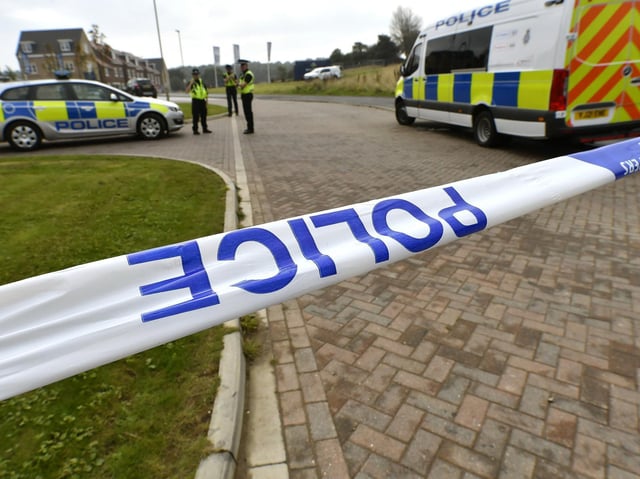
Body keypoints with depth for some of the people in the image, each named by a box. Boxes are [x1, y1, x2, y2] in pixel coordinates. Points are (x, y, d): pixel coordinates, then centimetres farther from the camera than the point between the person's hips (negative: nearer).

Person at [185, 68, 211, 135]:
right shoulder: (191, 83, -1)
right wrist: (191, 83, -22)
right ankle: (195, 130, 1)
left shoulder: (202, 82, 14)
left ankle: (204, 128, 21)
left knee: (204, 115, 11)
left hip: (202, 100, 5)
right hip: (195, 101, -5)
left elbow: (206, 91, 22)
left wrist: (207, 98, 7)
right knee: (196, 116, -4)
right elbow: (187, 91, -16)